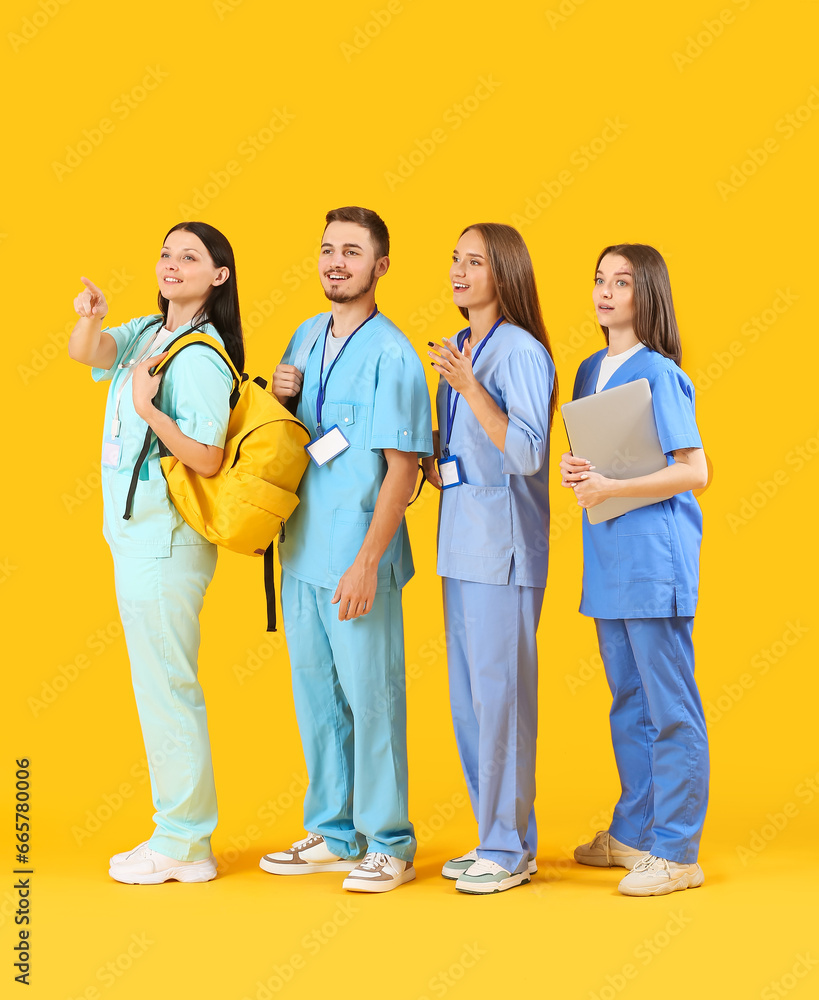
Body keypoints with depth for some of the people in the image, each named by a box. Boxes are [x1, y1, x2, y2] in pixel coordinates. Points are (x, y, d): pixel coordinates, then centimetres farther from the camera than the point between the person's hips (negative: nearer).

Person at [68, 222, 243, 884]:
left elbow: (208, 459, -19)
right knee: (159, 688, 14)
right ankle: (182, 832, 24)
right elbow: (85, 353, -4)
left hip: (166, 543, -9)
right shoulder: (144, 334, 11)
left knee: (167, 687, -3)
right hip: (136, 534, 9)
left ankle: (183, 846, 7)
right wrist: (90, 318, -24)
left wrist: (150, 410, -28)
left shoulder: (200, 359, -14)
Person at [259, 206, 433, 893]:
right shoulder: (306, 338, 11)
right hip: (302, 551, 7)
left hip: (358, 557, -7)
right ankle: (334, 835, 26)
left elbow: (403, 468, -15)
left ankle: (389, 845, 13)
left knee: (372, 696, 0)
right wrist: (280, 397, -1)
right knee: (315, 694, 13)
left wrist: (366, 563, -20)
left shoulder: (391, 354, -11)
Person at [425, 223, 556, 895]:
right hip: (462, 538, 9)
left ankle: (510, 851, 4)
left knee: (500, 690, -5)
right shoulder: (461, 349, 16)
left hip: (504, 541, -9)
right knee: (468, 694, 11)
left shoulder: (520, 352, -11)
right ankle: (496, 836, 22)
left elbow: (526, 452, -20)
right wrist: (429, 463, 8)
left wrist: (468, 386, -22)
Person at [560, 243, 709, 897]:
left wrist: (611, 490, -18)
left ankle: (676, 853, 4)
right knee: (628, 702, 16)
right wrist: (573, 469, 1)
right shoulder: (591, 371, 14)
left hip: (654, 554, -8)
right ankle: (633, 834, 27)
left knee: (670, 708, -2)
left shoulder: (658, 374, -10)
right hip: (608, 553, 8)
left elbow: (694, 471, -16)